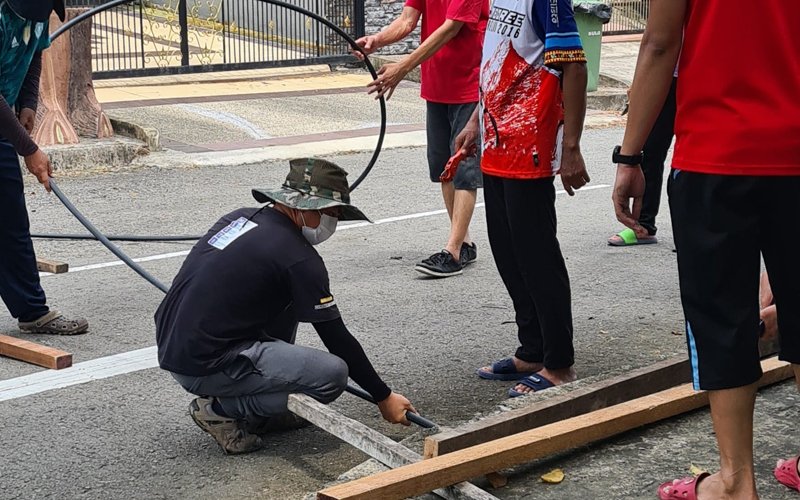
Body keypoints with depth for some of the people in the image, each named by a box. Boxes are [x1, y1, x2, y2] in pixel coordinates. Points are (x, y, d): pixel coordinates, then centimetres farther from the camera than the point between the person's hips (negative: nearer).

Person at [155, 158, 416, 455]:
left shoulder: (240, 218, 12)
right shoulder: (298, 258, -12)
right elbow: (337, 338, -7)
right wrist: (383, 397, 4)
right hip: (206, 368, -9)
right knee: (333, 374, -11)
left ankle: (262, 412, 21)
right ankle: (221, 409, -2)